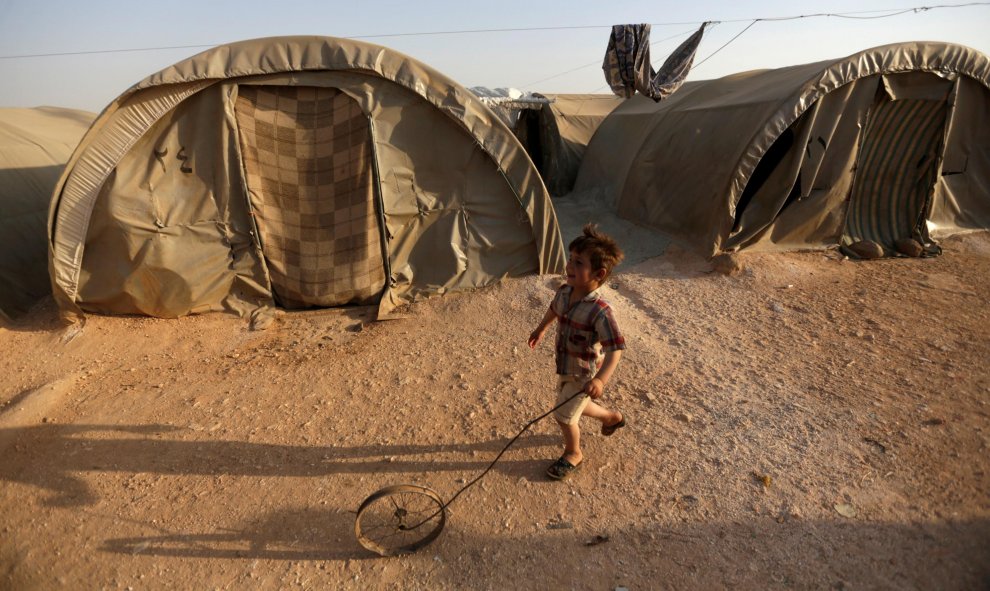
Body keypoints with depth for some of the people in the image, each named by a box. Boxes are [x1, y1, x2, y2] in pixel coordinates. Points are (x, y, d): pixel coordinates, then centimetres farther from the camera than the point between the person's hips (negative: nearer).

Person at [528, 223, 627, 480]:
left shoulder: (599, 311, -34)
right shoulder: (564, 292, -11)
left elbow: (615, 348, -34)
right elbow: (554, 309, 12)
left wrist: (601, 379, -46)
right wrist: (541, 329, 28)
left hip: (584, 375, -7)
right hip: (564, 368, 8)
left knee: (564, 415, 6)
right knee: (574, 408, 28)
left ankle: (573, 455, 37)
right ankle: (613, 417, 55)